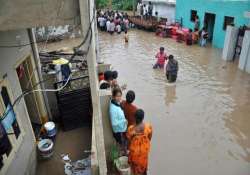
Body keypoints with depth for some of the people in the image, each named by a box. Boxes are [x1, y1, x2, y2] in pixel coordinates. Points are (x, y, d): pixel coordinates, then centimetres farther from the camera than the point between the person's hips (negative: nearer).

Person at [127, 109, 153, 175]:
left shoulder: (131, 129, -31)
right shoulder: (149, 126, -25)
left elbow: (129, 141, -16)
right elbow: (150, 138, -8)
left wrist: (128, 148, 5)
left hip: (135, 150, -2)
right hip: (145, 149, 2)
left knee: (135, 163, 26)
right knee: (143, 162, 31)